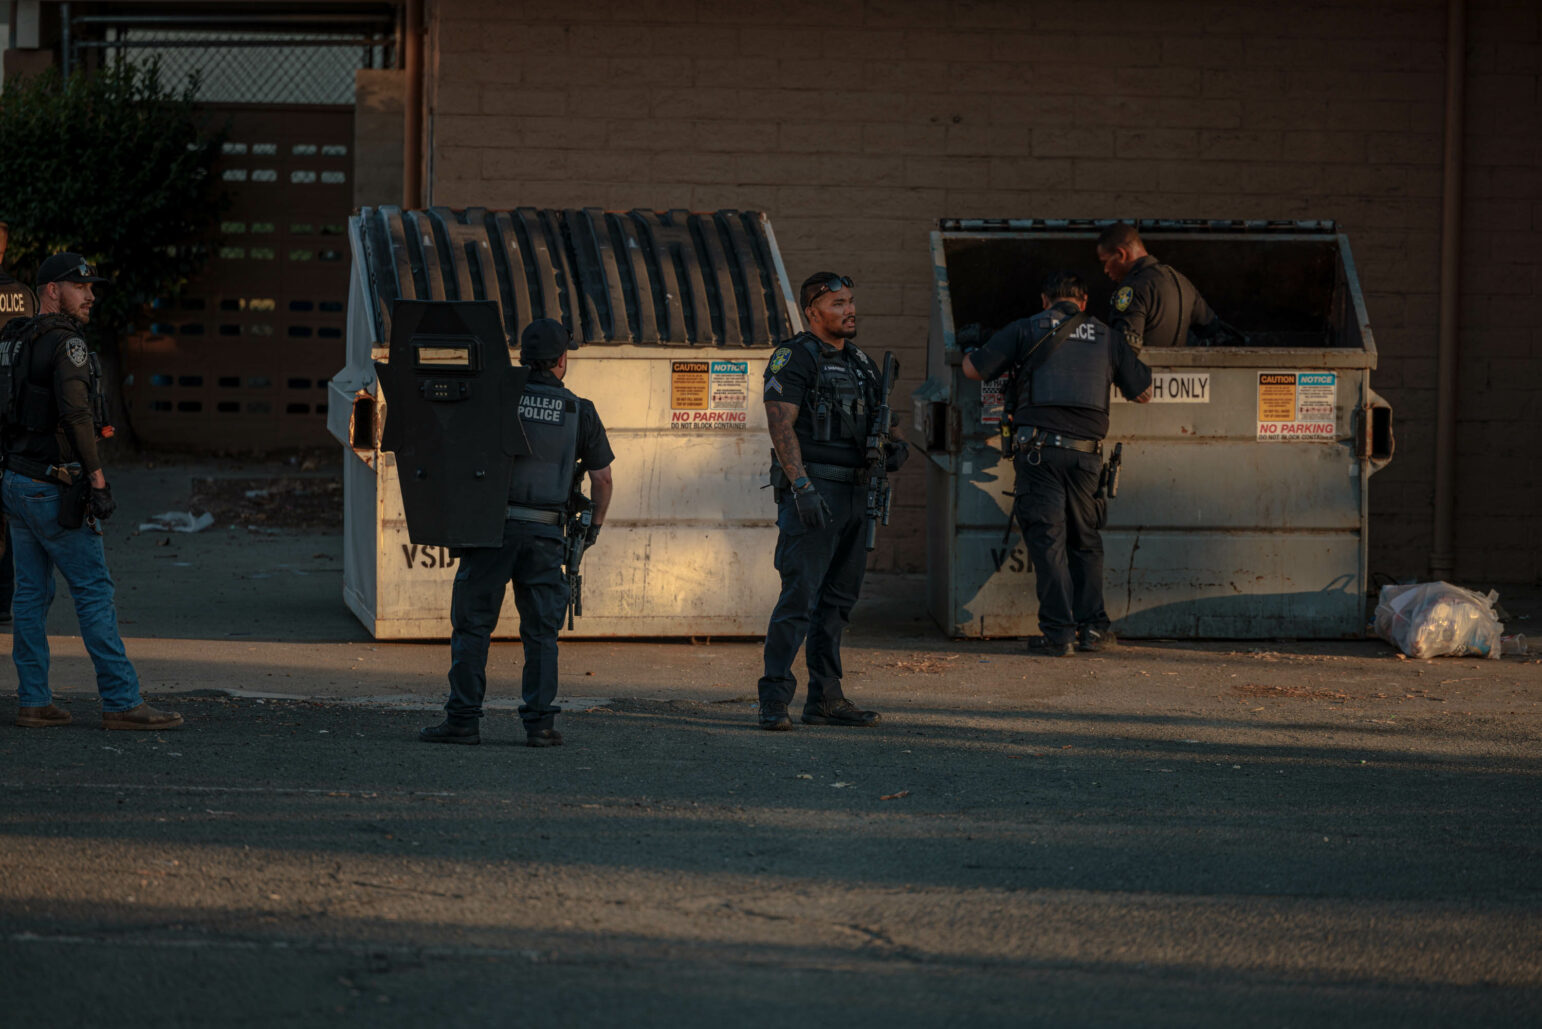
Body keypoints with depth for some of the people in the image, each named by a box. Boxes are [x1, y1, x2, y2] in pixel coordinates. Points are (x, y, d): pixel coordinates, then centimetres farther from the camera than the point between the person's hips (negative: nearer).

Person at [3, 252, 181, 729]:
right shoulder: (66, 342, -13)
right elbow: (76, 413, -23)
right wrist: (97, 480, -21)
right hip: (54, 491, -9)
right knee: (94, 592, -6)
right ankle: (122, 702, -6)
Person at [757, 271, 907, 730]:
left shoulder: (861, 363, 18)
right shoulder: (794, 358, -7)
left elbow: (873, 426, 25)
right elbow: (781, 427, -15)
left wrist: (894, 449, 2)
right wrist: (802, 487, -24)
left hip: (854, 495, 8)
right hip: (811, 491, -8)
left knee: (838, 598, 10)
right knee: (800, 594, -13)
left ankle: (825, 700, 15)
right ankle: (774, 700, -13)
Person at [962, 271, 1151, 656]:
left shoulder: (1026, 330, 5)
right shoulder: (1106, 337, 13)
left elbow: (973, 368, 5)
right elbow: (1143, 393, 21)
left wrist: (969, 353, 30)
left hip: (1038, 447, -2)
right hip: (1085, 451, 2)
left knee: (1047, 539, -1)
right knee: (1085, 540, 16)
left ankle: (1058, 633, -5)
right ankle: (1092, 626, 13)